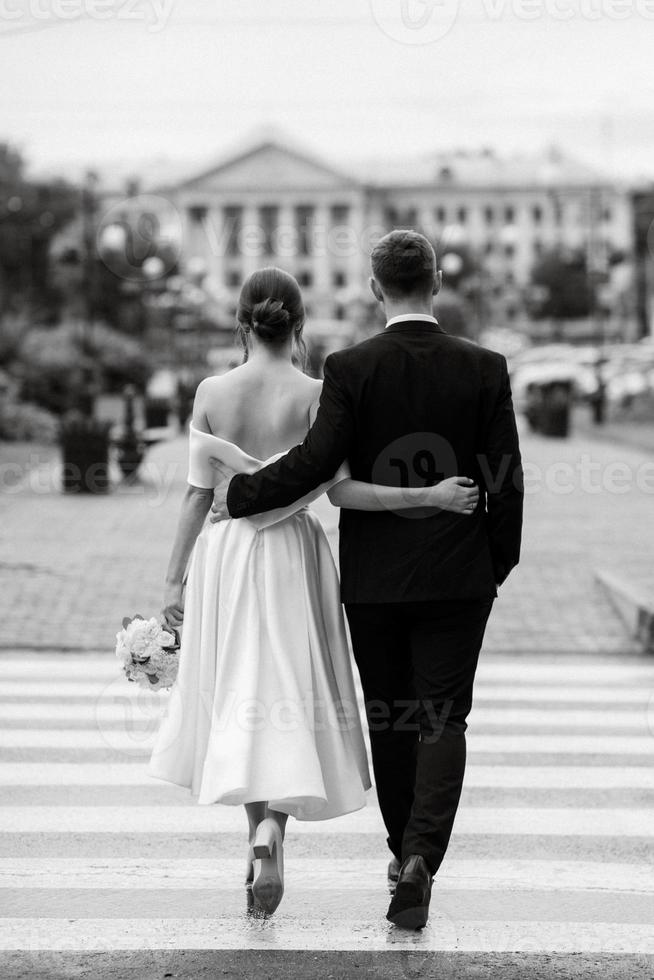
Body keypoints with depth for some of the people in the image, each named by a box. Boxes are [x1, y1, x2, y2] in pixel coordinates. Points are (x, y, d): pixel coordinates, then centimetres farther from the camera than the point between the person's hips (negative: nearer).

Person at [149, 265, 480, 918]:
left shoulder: (211, 393, -4)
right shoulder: (315, 395, -9)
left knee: (242, 695, 15)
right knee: (289, 695, 5)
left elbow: (198, 494, -2)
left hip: (225, 551, 2)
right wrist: (430, 496, -12)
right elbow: (340, 490, -14)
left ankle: (261, 830, 16)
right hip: (293, 554, -2)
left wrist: (175, 579, 4)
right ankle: (272, 824, -16)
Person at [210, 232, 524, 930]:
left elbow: (316, 464, -15)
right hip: (458, 577, 0)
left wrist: (238, 494, -1)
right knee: (442, 720, 3)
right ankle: (420, 856, -14)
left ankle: (405, 851, 27)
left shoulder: (350, 368, -9)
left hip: (374, 578, 0)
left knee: (388, 719, 15)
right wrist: (497, 566, 10)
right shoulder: (484, 369, -4)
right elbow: (505, 480, -3)